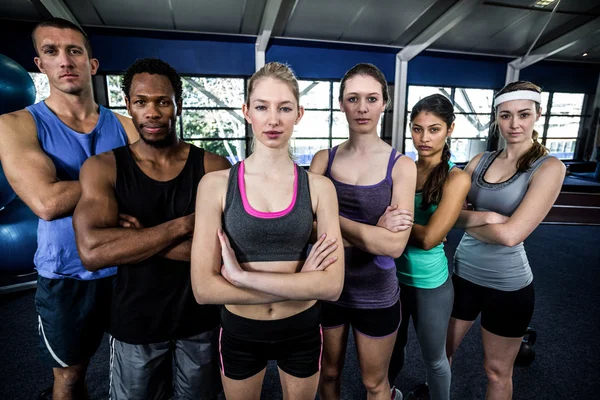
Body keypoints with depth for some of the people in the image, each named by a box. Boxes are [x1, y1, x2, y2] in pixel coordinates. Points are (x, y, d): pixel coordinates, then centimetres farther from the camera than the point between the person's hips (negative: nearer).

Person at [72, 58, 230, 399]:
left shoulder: (213, 167, -9)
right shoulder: (102, 168, -8)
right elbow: (92, 251, -23)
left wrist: (134, 239, -19)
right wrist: (184, 225, -24)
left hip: (201, 316, 1)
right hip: (136, 321, 0)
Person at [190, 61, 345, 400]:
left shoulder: (319, 187, -11)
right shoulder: (216, 184, -13)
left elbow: (332, 285, -18)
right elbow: (204, 288, -17)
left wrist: (242, 275, -22)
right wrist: (299, 282, -20)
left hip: (302, 332, 1)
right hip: (240, 333, 0)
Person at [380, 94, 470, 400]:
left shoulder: (456, 178, -14)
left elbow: (429, 237, -22)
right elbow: (383, 217, -2)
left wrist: (390, 221, -15)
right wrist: (384, 221, -21)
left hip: (429, 282, -4)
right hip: (393, 274, 4)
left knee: (433, 357, 18)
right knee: (393, 344, 24)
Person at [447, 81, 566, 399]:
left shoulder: (549, 167, -12)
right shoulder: (480, 161, 2)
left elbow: (511, 234, -22)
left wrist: (466, 219, -10)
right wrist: (482, 217, -21)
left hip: (507, 285, -4)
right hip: (463, 273, 4)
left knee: (497, 371, 17)